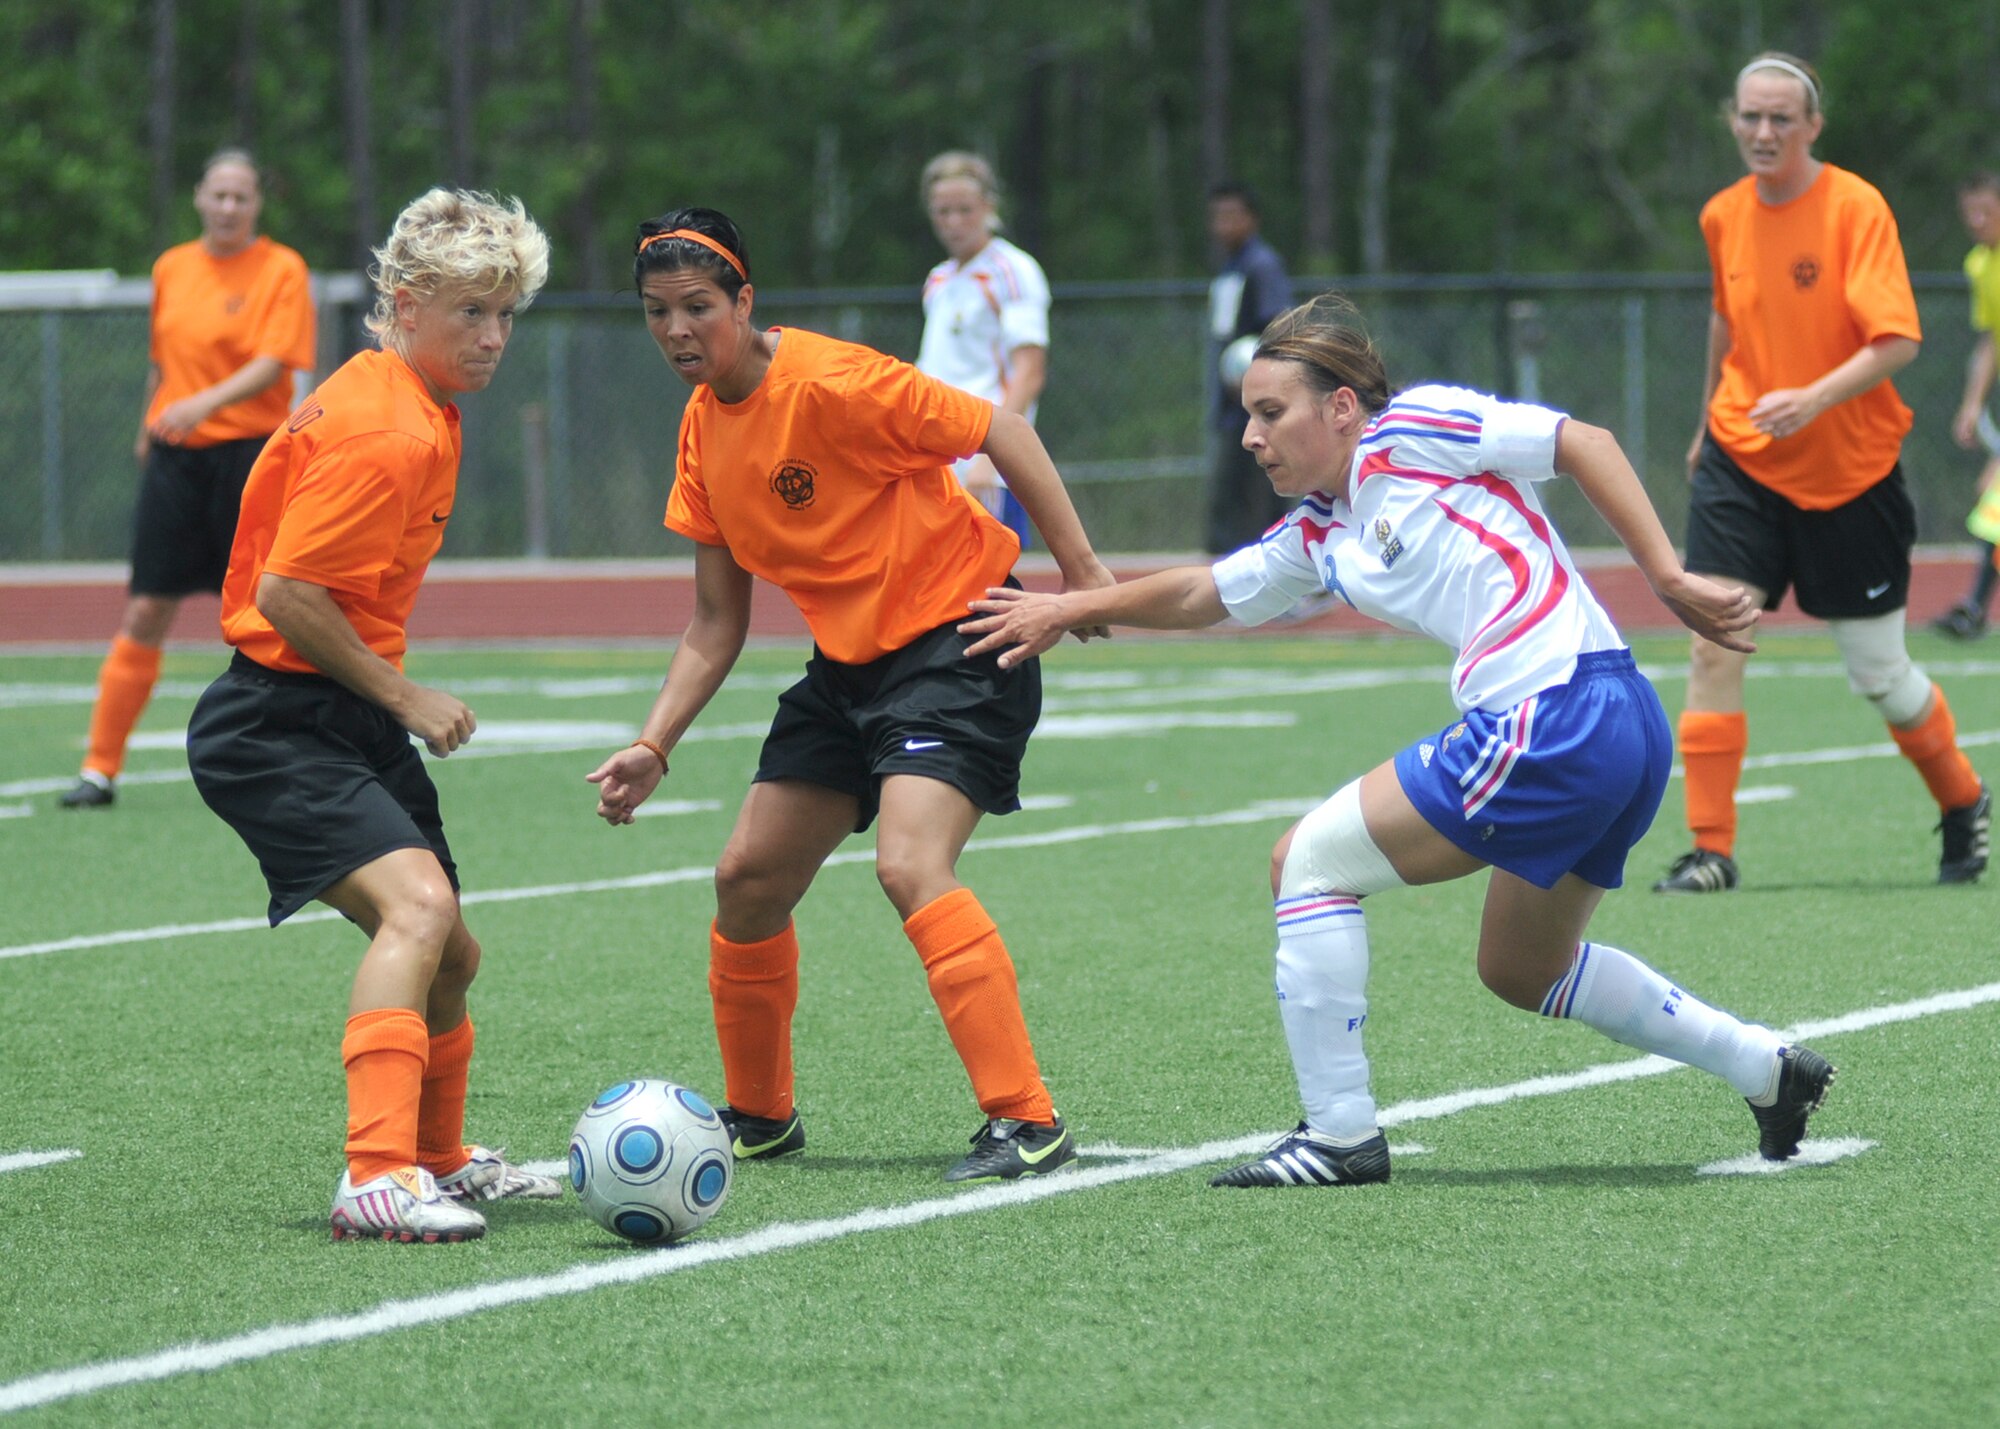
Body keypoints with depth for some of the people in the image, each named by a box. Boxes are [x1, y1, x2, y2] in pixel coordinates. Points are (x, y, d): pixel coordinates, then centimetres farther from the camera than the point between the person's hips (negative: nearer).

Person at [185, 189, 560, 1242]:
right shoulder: (382, 433, -21)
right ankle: (378, 1175, -37)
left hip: (348, 722, 10)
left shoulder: (421, 414, 12)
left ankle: (437, 1159, 41)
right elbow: (287, 595, -23)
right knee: (416, 905, -29)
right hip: (276, 729, -10)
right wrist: (404, 698, -15)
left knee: (447, 956, 19)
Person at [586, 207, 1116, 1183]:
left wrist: (1079, 570, -19)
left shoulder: (828, 382, -21)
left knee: (909, 865, -25)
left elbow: (1001, 432, -17)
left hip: (957, 638, -8)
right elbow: (717, 623, 9)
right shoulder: (703, 429, 4)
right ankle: (758, 1118, 27)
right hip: (849, 659, 8)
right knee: (747, 879, 8)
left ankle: (1027, 1124, -23)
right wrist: (652, 749, 0)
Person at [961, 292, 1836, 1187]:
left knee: (1309, 862, -1)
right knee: (1521, 972, 27)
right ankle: (1767, 1068, 29)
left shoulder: (1413, 430, -3)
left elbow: (1584, 442, -6)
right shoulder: (1318, 537, 21)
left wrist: (1670, 581, -12)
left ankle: (1340, 1134, 2)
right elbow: (1200, 594, 33)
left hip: (1559, 712, -10)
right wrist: (1068, 610, 29)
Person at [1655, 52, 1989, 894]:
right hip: (1741, 461, 3)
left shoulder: (1856, 208, -14)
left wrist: (1812, 399, -35)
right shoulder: (1723, 216, 2)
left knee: (1878, 673, 7)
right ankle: (1710, 850, -8)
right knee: (1714, 645, -13)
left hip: (1849, 470, -3)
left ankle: (1963, 804, 34)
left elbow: (1897, 341, -21)